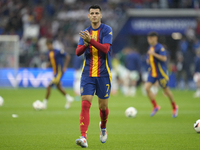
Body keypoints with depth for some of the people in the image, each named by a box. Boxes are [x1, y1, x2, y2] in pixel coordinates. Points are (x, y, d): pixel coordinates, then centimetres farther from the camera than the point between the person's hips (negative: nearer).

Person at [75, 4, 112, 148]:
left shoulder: (107, 30, -4)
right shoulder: (85, 32, 9)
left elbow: (105, 49, -17)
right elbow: (78, 52, 1)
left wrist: (90, 40, -28)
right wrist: (85, 44, -20)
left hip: (103, 74, -2)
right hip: (87, 75, 2)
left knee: (103, 106, 6)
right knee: (85, 105, -12)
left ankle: (103, 127, 38)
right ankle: (84, 138, -18)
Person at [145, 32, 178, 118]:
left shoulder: (160, 47, -14)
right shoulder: (150, 48, 11)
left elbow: (164, 58, -25)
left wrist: (154, 54, -28)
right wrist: (149, 60, 3)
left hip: (161, 73, -7)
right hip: (152, 73, 7)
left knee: (166, 90, 3)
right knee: (147, 88, -11)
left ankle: (174, 107, 24)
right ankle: (155, 106, 1)